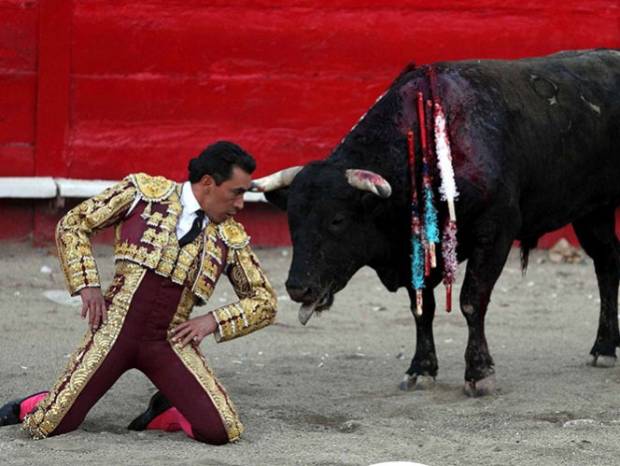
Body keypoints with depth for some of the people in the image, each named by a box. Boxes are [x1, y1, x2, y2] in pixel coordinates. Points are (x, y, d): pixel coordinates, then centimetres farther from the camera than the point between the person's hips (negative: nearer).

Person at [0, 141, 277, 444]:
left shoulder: (231, 239, 7)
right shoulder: (143, 192, 0)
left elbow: (265, 302, 14)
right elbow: (72, 225, 6)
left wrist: (213, 320, -2)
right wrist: (87, 285, -4)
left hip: (170, 340, 2)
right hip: (115, 328, -2)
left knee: (220, 431, -18)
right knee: (46, 428, -11)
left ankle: (165, 412, 14)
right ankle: (30, 408, 27)